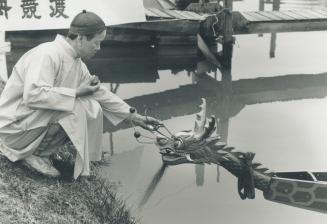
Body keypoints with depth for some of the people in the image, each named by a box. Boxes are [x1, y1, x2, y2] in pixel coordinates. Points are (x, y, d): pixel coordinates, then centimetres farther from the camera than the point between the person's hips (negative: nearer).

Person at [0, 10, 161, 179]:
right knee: (76, 107, -25)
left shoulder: (77, 63, 6)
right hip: (15, 125, -9)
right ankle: (36, 153, -7)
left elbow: (100, 93, 13)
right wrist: (76, 93, -26)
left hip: (35, 118, 9)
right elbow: (33, 95, -35)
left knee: (94, 110, -3)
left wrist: (133, 116, 11)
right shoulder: (47, 54, -23)